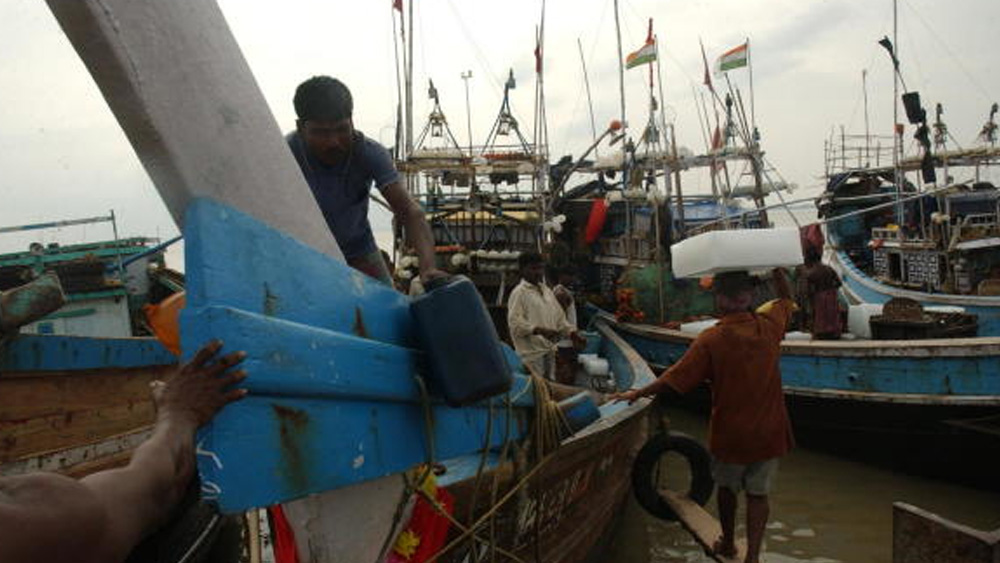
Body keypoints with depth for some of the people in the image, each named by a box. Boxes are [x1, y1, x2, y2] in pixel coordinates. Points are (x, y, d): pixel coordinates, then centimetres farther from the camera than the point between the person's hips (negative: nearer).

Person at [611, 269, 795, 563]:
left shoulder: (710, 340, -20)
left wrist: (637, 394, -4)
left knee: (727, 487, 21)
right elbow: (786, 299, 14)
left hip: (730, 433, -2)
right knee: (758, 493, 12)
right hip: (768, 429, 2)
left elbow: (673, 380, -15)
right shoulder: (769, 326, -10)